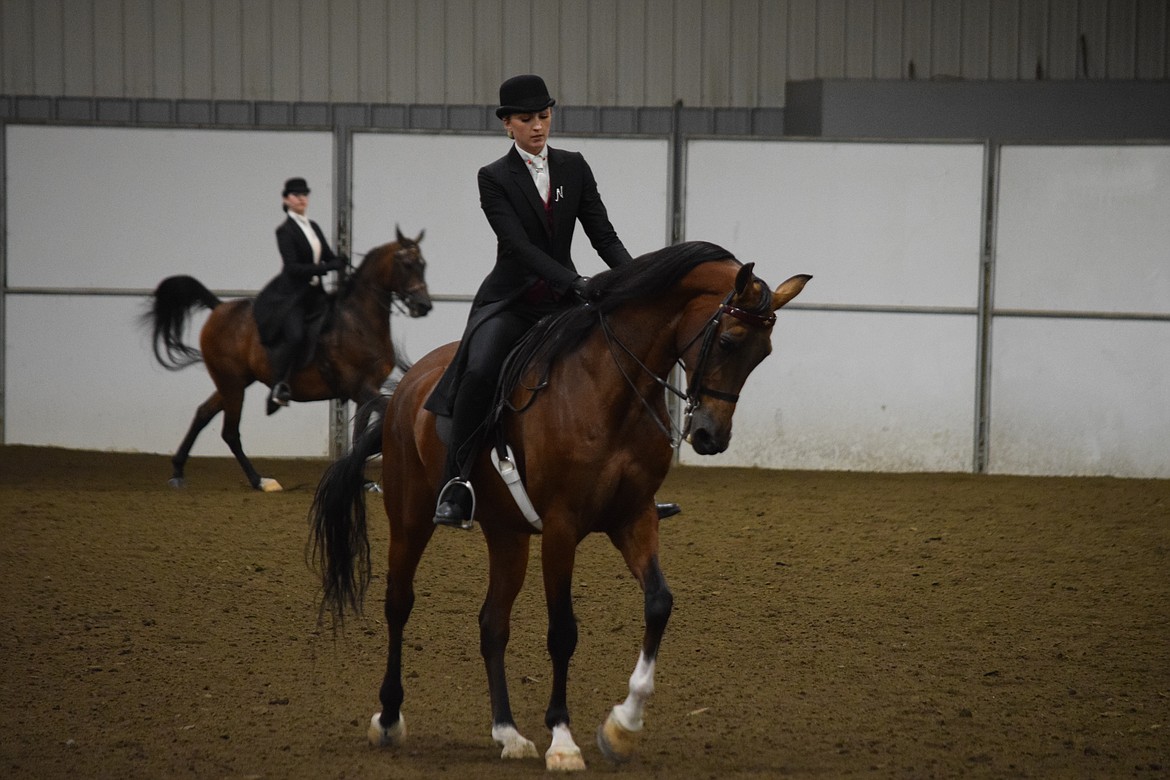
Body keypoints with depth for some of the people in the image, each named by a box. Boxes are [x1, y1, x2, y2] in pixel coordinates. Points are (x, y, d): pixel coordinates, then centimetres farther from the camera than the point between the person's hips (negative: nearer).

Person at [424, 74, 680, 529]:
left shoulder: (574, 168, 7)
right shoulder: (495, 178, -5)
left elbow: (602, 234, 3)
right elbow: (519, 245, -17)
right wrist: (575, 282, -30)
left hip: (562, 301, 5)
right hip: (510, 300, -5)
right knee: (479, 372, -32)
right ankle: (456, 487, -29)